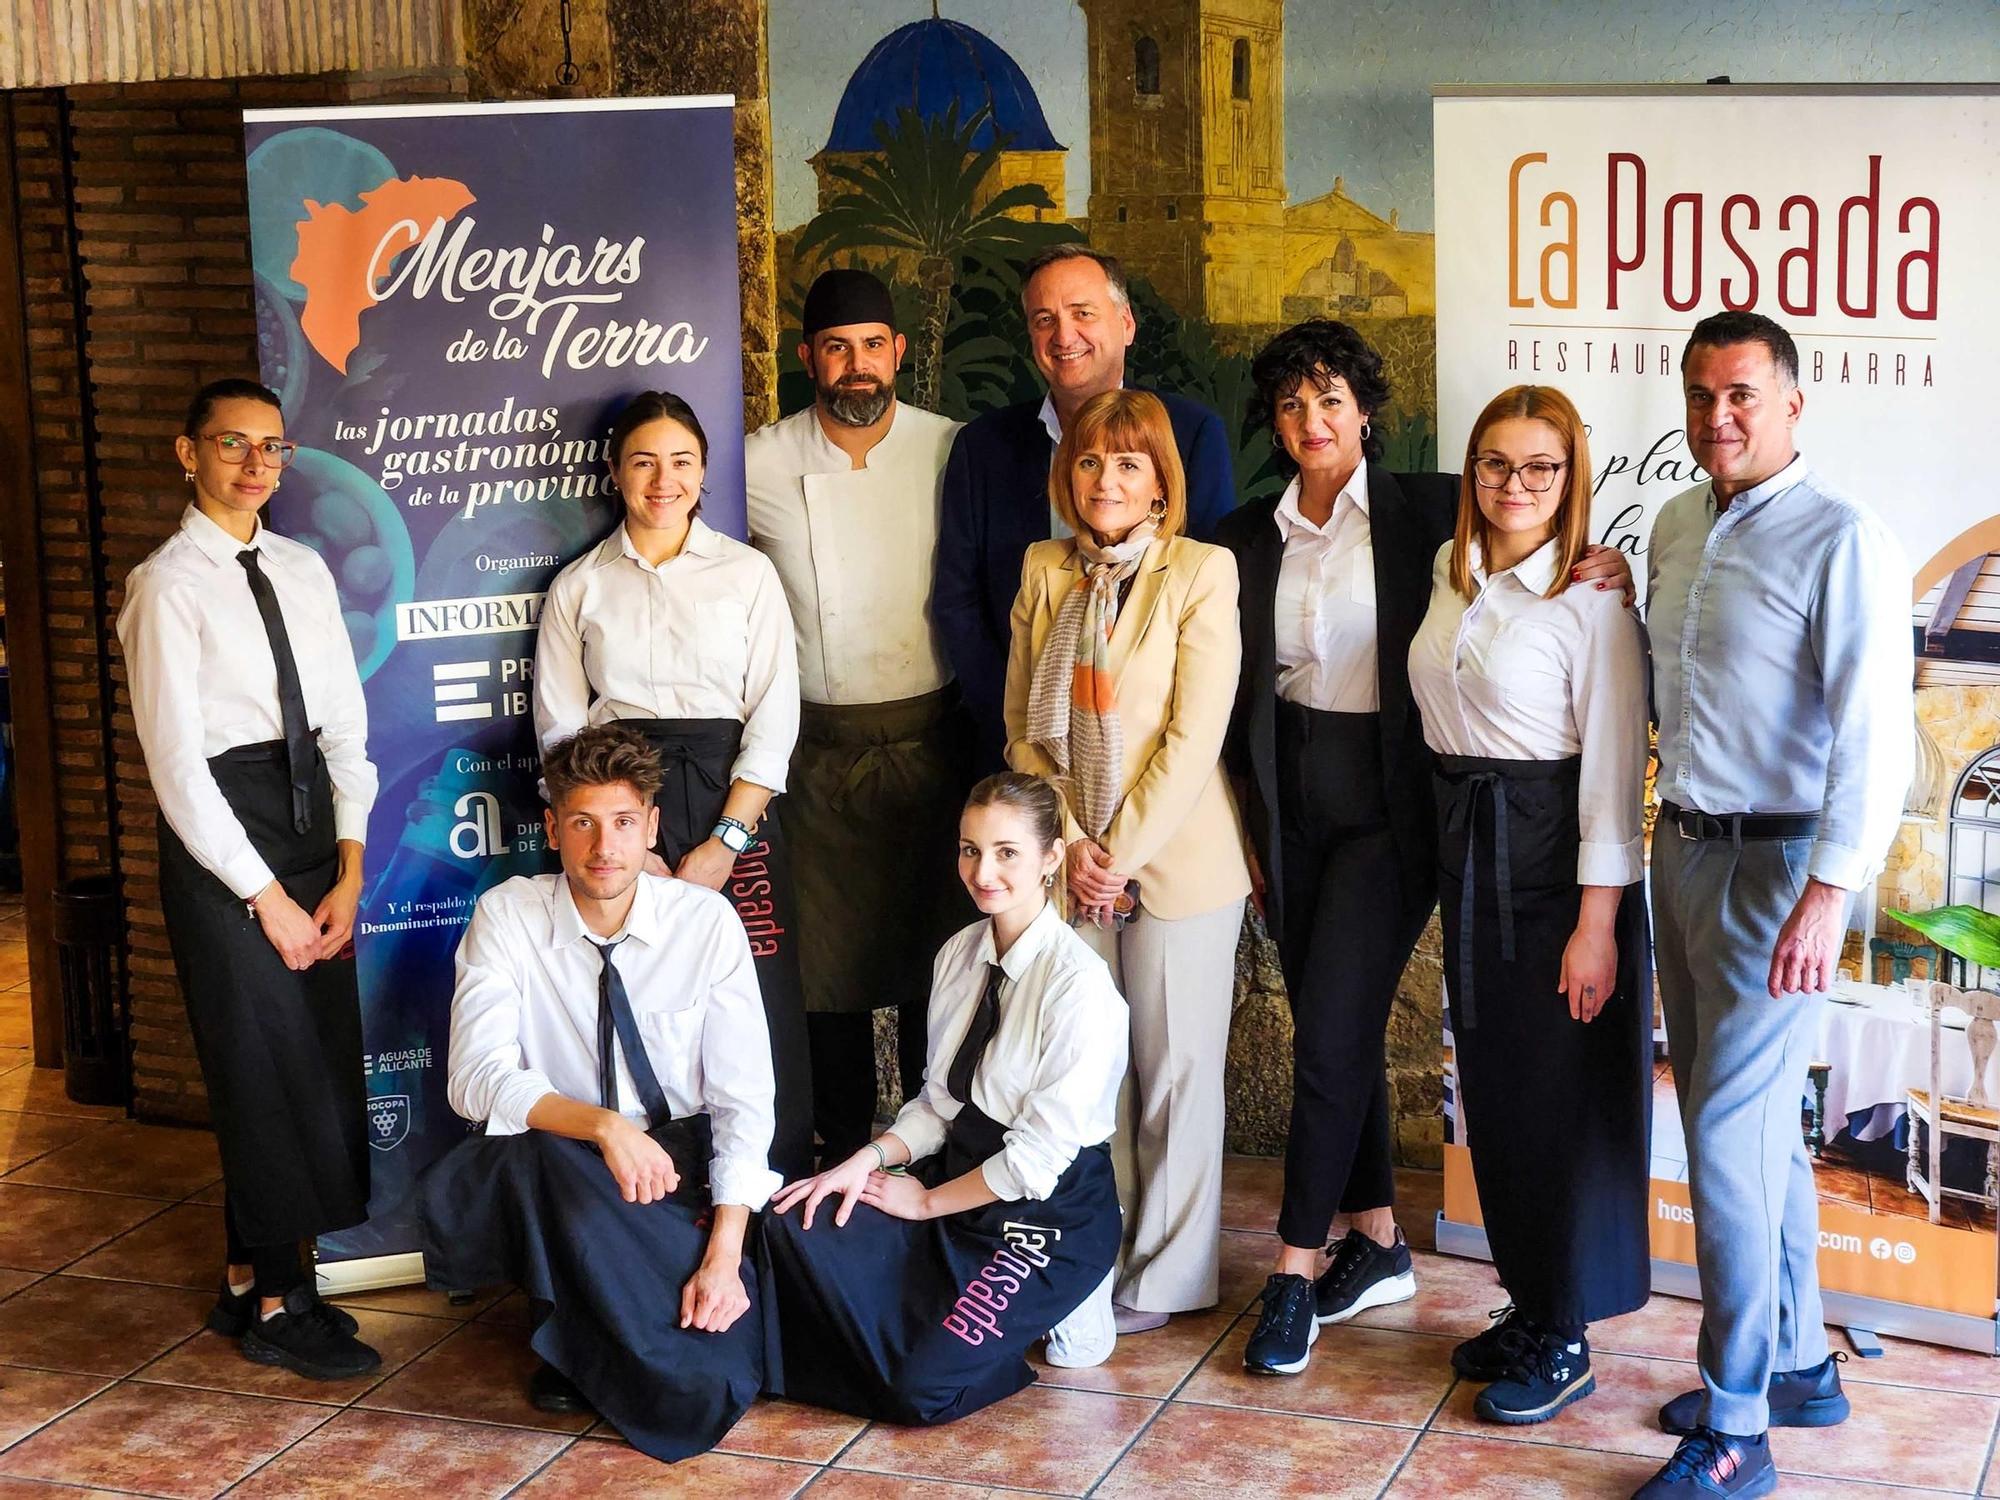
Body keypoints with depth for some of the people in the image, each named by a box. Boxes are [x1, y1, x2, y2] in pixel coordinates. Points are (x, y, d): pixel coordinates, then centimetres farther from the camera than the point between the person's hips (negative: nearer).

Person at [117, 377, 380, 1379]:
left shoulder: (302, 571, 10)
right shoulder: (168, 584, -8)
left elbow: (344, 722, 9)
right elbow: (176, 761, -12)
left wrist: (349, 870, 0)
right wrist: (264, 895, -12)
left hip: (314, 824, 7)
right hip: (218, 840, -6)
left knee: (322, 1064, 9)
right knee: (264, 1070, -2)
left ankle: (253, 1279, 23)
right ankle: (276, 1309, 11)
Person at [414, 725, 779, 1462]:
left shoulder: (707, 921, -7)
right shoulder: (507, 916, -7)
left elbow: (744, 1098, -9)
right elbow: (477, 1076, -18)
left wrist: (724, 1255, -20)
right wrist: (602, 1126, -34)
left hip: (686, 1172, 0)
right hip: (553, 1173, 0)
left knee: (707, 1389, -23)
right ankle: (571, 1335, -6)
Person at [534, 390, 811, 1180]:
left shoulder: (748, 573, 8)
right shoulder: (579, 587, 10)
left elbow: (774, 717, 1)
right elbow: (560, 727, 6)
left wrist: (726, 842, -9)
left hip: (733, 802, 0)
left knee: (758, 1011, -5)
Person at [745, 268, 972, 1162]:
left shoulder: (951, 451, -2)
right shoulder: (761, 465, -2)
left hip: (930, 741, 0)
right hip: (818, 745, 0)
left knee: (934, 953, 7)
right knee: (828, 956, 6)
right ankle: (843, 1149, 21)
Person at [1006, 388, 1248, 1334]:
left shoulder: (1202, 573, -6)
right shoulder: (1044, 572, 8)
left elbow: (1195, 735, -11)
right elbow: (1023, 729, 8)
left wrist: (1123, 852, -11)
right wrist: (1073, 845, -3)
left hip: (1175, 861, -4)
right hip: (1070, 864, 4)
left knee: (1175, 1074, 4)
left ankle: (1166, 1279, 15)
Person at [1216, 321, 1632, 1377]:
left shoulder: (1423, 511, -5)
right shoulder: (1249, 539, 6)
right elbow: (1235, 694, 11)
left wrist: (1607, 557, -20)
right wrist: (1246, 815, 8)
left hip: (1387, 806, -4)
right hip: (1293, 806, 5)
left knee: (1332, 1036, -8)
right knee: (1333, 1033, 11)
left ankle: (1295, 1268, 1)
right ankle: (1377, 1242, 25)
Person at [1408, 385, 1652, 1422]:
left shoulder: (1592, 599, -14)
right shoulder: (1450, 573, 7)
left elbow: (1613, 768, -16)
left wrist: (1596, 924, -18)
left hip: (1555, 858, -7)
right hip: (1466, 847, 7)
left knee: (1565, 1096, 1)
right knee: (1492, 1085, 14)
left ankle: (1565, 1340, 13)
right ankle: (1527, 1305, 29)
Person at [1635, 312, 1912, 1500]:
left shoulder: (1843, 541, -14)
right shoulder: (1675, 526, 10)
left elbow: (1876, 733, -21)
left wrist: (1826, 898, -27)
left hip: (1779, 864, -7)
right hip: (1684, 852, 7)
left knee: (1727, 1129, -8)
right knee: (1762, 1124, 16)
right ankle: (1799, 1366, 30)